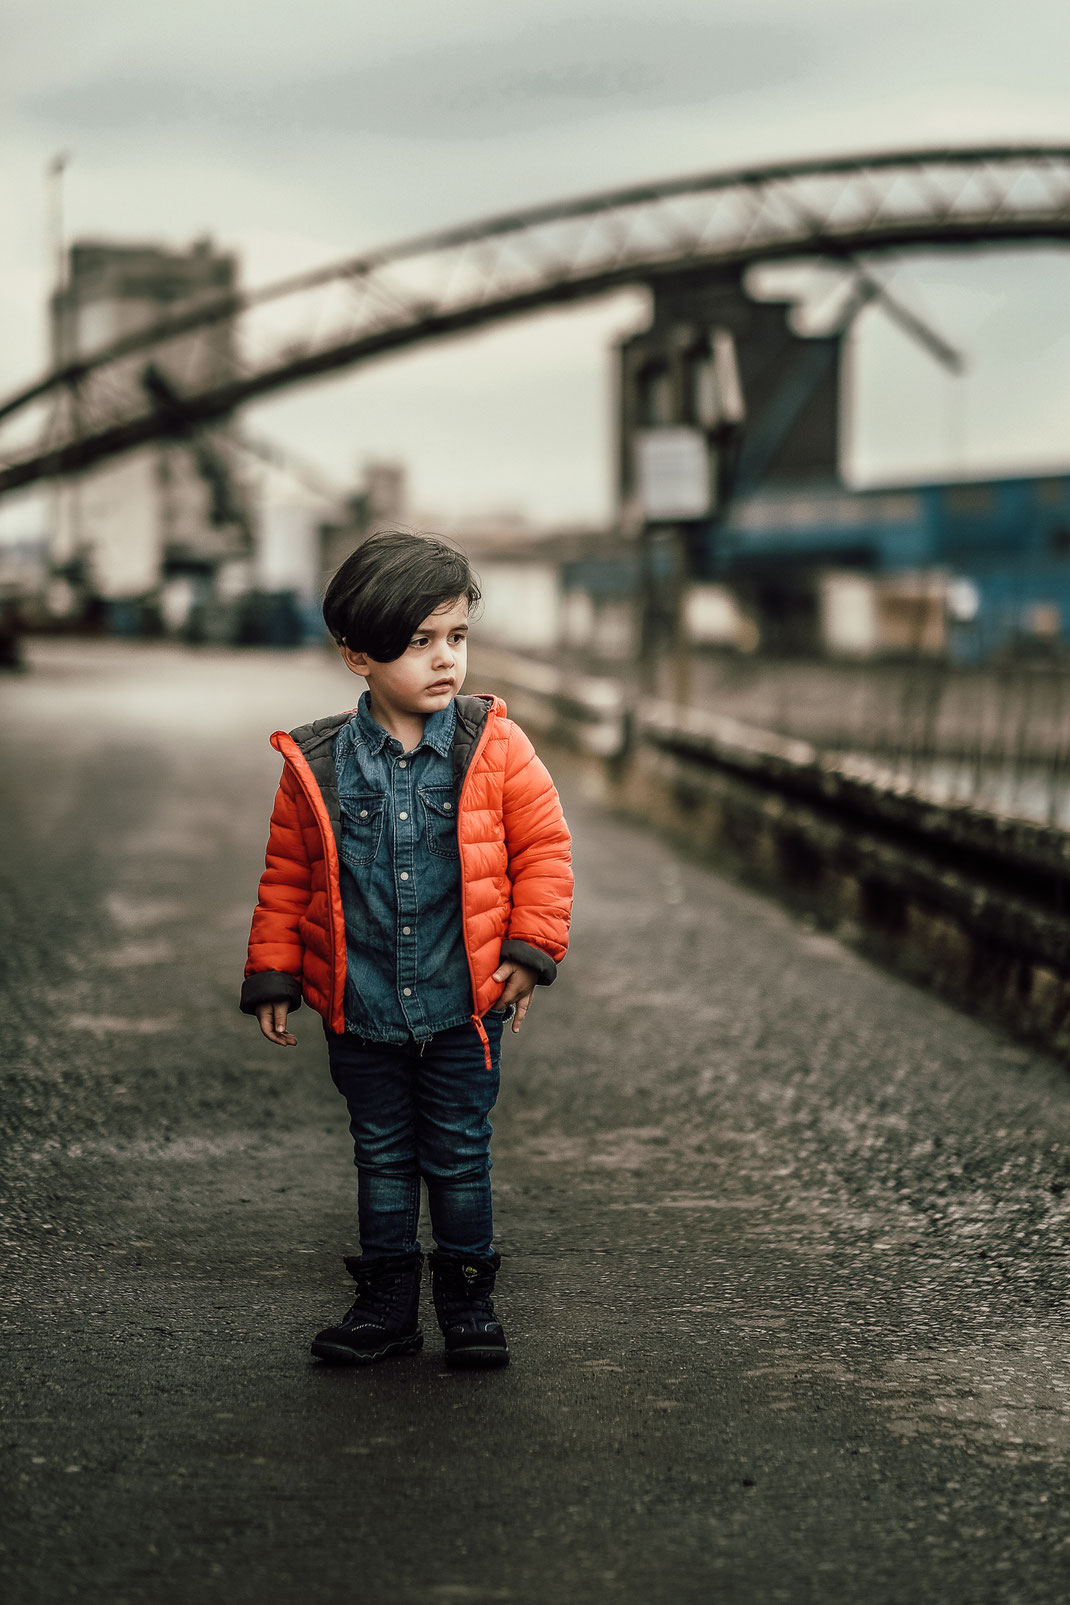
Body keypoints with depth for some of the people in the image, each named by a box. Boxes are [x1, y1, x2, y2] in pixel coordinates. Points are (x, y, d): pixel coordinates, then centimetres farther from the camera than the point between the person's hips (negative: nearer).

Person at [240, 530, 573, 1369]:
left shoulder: (495, 748, -6)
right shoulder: (316, 765, -6)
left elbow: (544, 847, 1)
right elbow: (287, 875, 4)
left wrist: (531, 948, -5)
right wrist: (274, 974, 4)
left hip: (462, 1007, -1)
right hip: (361, 1010, 1)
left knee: (459, 1157, 9)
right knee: (382, 1158, 13)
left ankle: (469, 1299, 25)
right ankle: (387, 1302, 25)